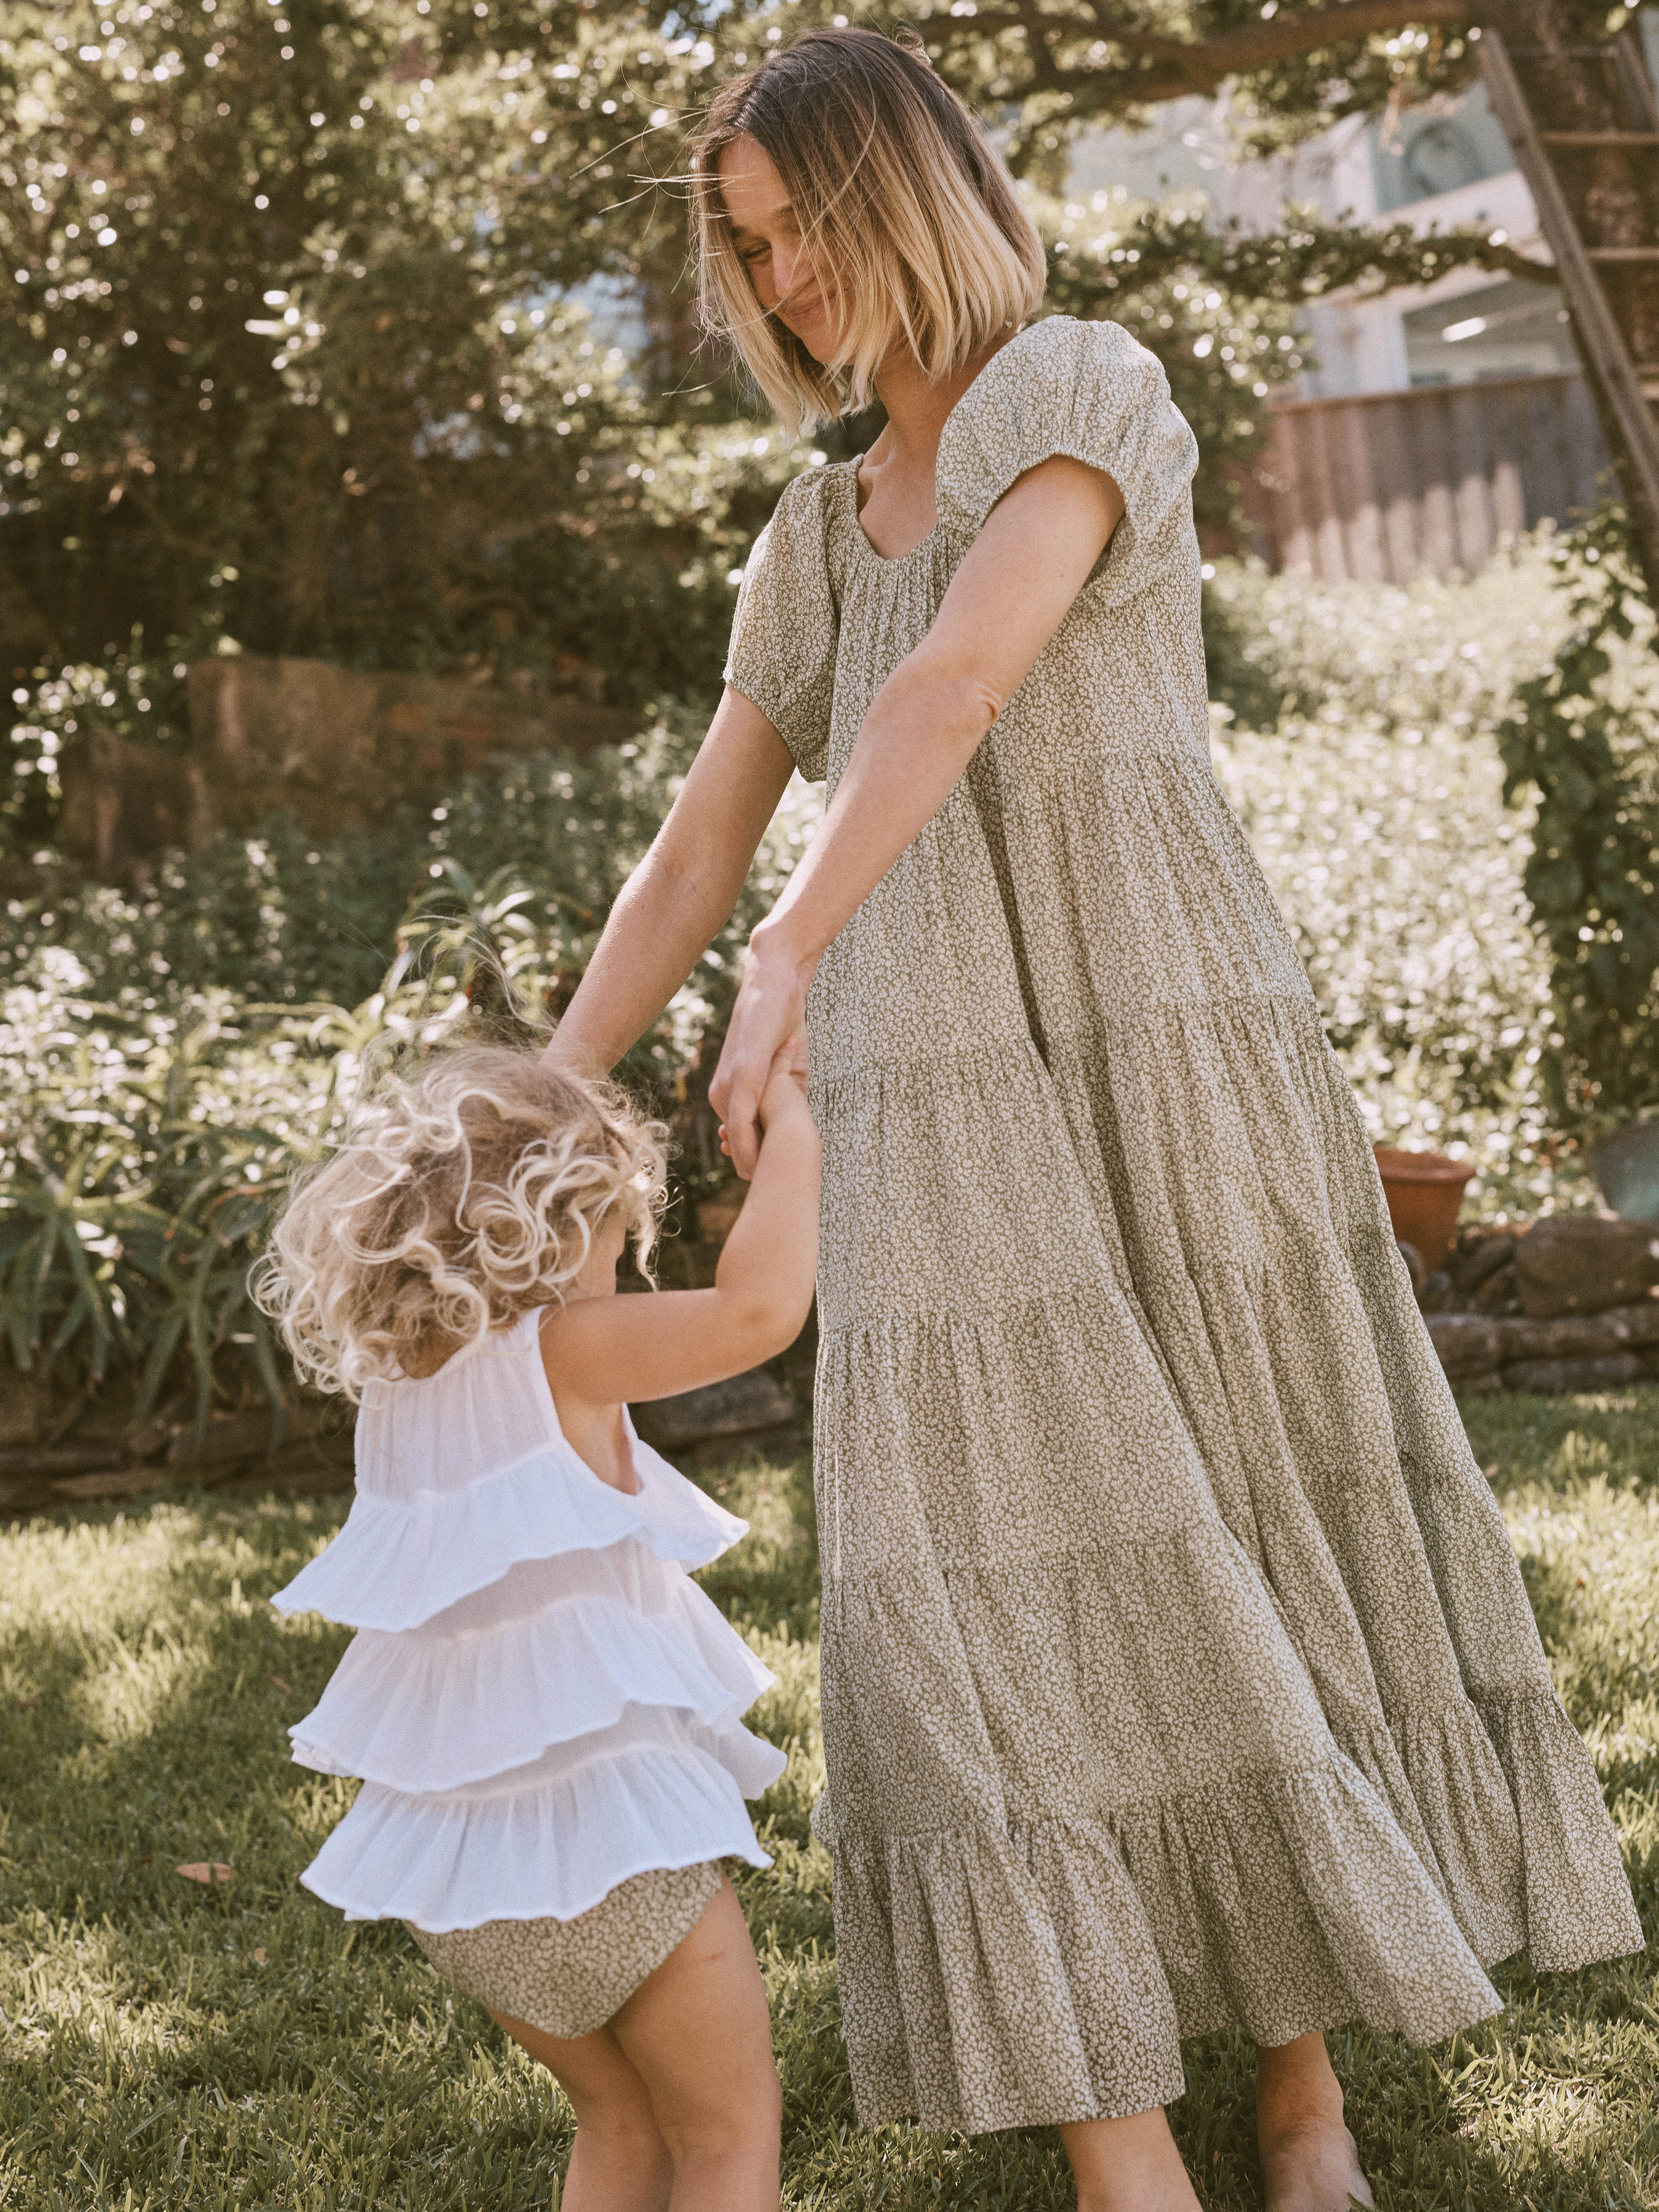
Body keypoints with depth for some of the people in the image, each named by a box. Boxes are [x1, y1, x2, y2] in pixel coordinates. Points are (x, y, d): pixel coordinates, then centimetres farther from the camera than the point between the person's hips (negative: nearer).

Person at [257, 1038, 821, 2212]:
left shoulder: (393, 1388, 4)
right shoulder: (559, 1355, -17)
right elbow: (761, 1307, -29)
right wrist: (791, 1124, -17)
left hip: (457, 1850, 7)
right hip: (600, 1825, -7)